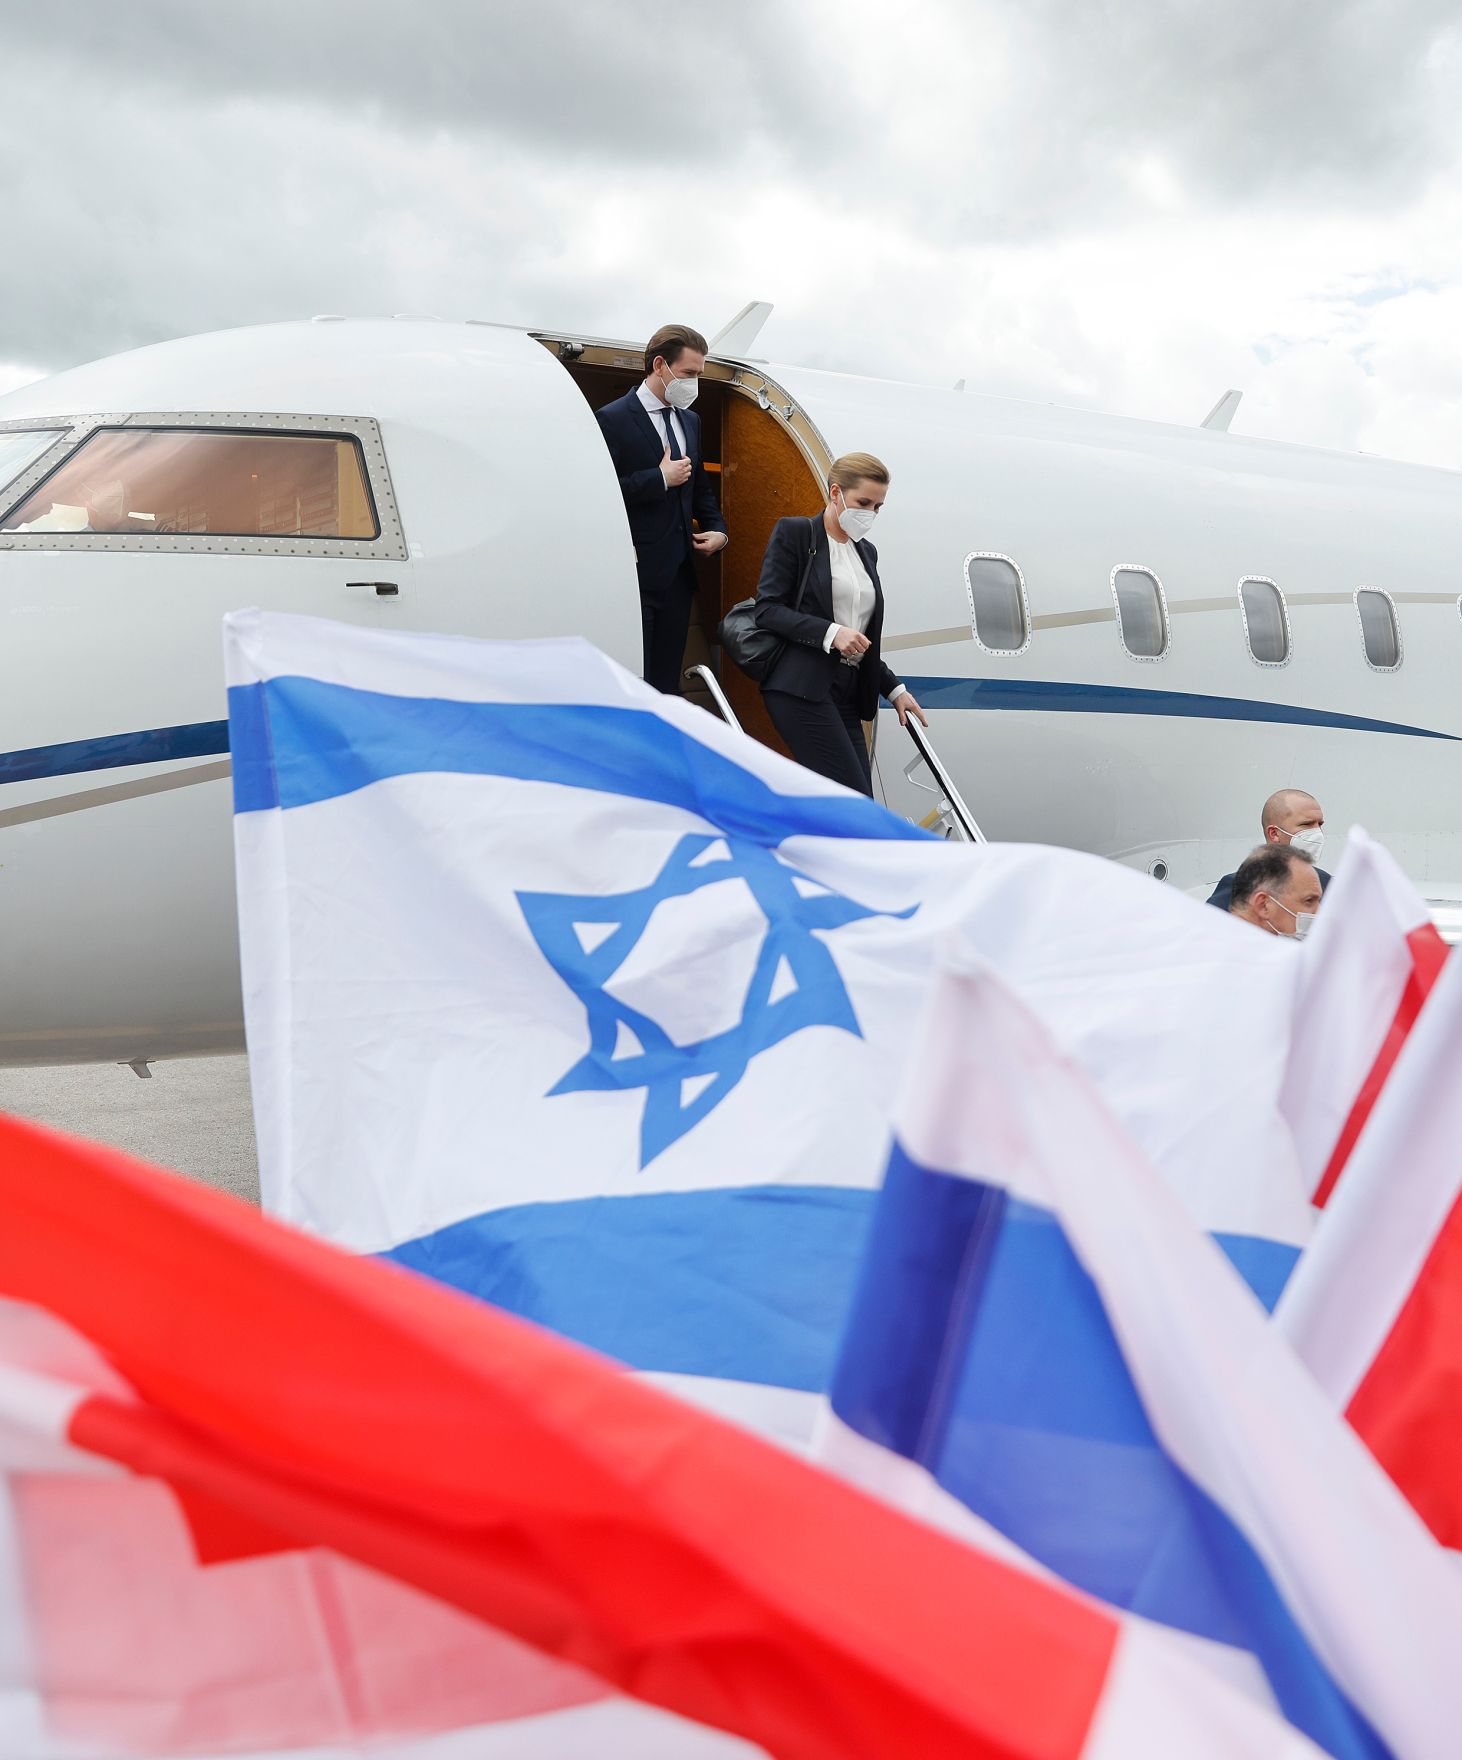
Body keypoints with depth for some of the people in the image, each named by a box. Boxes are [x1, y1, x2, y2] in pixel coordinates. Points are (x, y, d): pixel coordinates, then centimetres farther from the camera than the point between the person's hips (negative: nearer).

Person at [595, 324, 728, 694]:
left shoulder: (690, 421, 15)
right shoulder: (613, 419, -9)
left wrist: (717, 528, 9)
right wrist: (661, 478, -16)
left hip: (678, 574, 7)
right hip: (636, 572, -7)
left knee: (667, 683, 10)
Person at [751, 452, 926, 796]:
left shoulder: (866, 552, 22)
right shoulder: (794, 534, 0)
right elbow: (767, 610, -9)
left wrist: (893, 688, 18)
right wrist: (830, 632, -19)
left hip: (847, 691, 8)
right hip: (802, 688, -8)